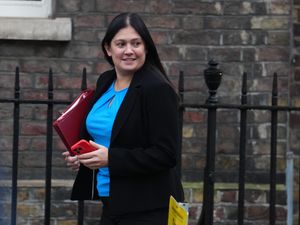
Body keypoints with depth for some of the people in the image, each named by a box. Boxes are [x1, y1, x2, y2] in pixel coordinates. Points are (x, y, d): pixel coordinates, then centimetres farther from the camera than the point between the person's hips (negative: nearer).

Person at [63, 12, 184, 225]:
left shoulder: (157, 89, -14)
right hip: (108, 202, 7)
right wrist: (80, 155, 5)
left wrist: (111, 158, -23)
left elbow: (166, 155, -18)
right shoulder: (105, 82, 10)